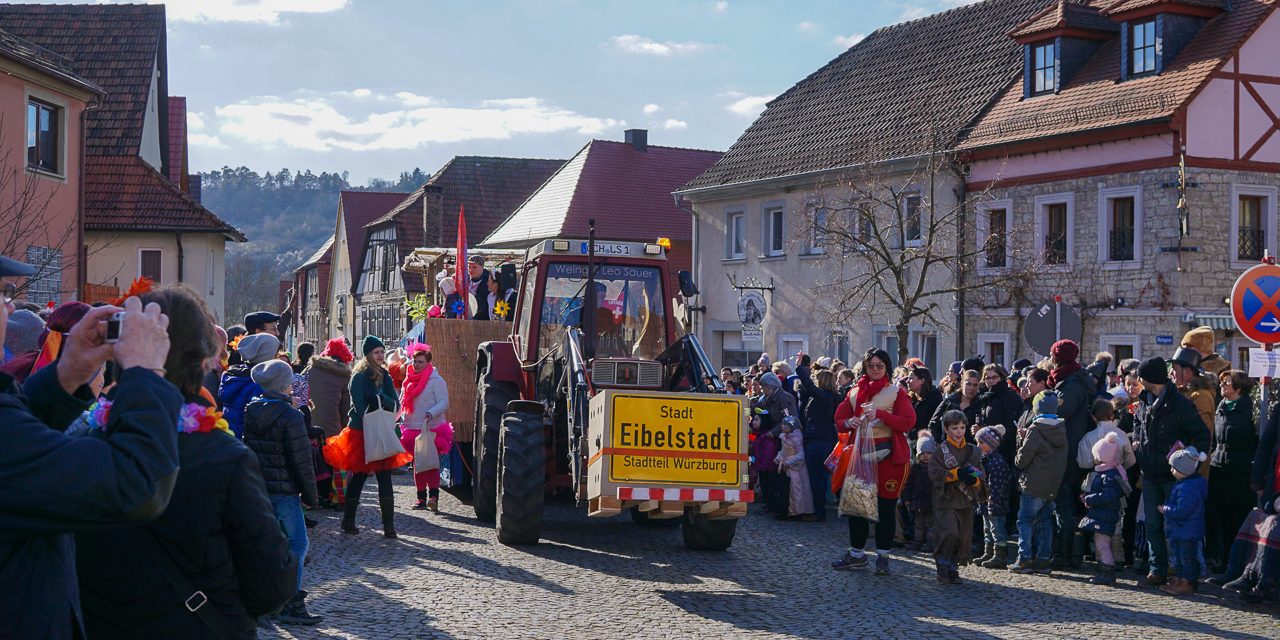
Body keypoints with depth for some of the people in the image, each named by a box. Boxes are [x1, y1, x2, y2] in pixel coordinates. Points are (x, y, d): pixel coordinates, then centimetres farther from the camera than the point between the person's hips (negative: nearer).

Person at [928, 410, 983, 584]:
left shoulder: (971, 451, 12)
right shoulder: (941, 450, -3)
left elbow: (981, 474, 12)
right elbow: (935, 473, -12)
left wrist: (975, 479, -11)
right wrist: (958, 473, -20)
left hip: (966, 502, 5)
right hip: (946, 501, -5)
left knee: (963, 537, 6)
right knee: (950, 533, -18)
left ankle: (953, 568, 20)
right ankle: (942, 565, 2)